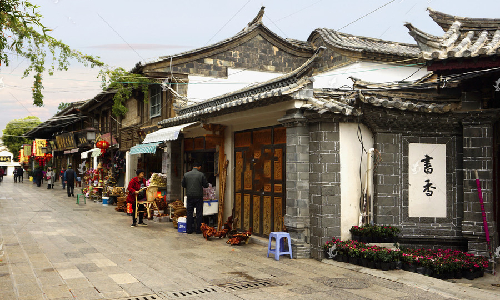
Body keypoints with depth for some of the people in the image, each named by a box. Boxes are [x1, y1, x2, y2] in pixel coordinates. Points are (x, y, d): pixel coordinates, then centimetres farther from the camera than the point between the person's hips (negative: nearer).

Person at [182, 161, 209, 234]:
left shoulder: (186, 174, 1)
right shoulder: (201, 174, -7)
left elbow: (183, 185, 10)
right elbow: (206, 185, -3)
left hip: (189, 196, 2)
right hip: (198, 196, -2)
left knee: (189, 213, 9)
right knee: (199, 213, 5)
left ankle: (189, 230, 11)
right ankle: (198, 230, 7)